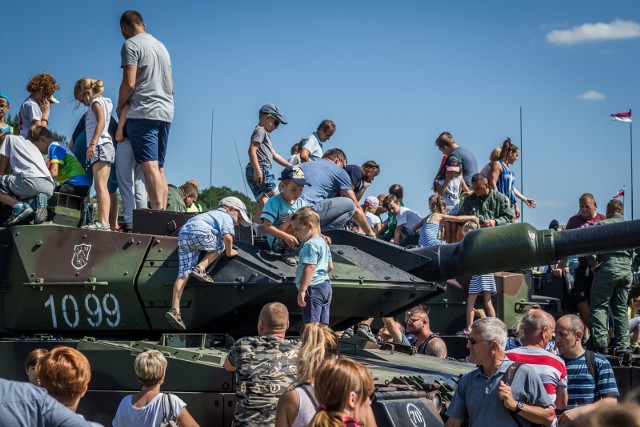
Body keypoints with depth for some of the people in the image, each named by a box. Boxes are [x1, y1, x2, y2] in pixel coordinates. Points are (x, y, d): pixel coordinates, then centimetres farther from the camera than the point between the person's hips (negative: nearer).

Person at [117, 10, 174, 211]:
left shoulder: (130, 45, -4)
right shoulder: (161, 46, 21)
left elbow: (129, 83, -11)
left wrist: (120, 106, 3)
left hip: (142, 112, -8)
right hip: (165, 113, 8)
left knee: (149, 166, -16)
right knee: (159, 168, 7)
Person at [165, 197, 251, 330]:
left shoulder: (212, 214, 36)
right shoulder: (226, 217, 9)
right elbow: (227, 236, -7)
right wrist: (229, 251, 8)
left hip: (183, 234, 8)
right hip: (198, 233, -8)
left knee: (183, 274, 0)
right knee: (221, 246, 14)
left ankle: (174, 310, -9)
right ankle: (200, 268, -5)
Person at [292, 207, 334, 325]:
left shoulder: (310, 245, -13)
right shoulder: (323, 243, 19)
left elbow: (310, 267, -22)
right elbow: (330, 267, 25)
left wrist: (302, 290, -24)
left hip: (313, 287, -11)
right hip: (326, 285, 11)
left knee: (312, 324, -12)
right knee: (323, 325, 10)